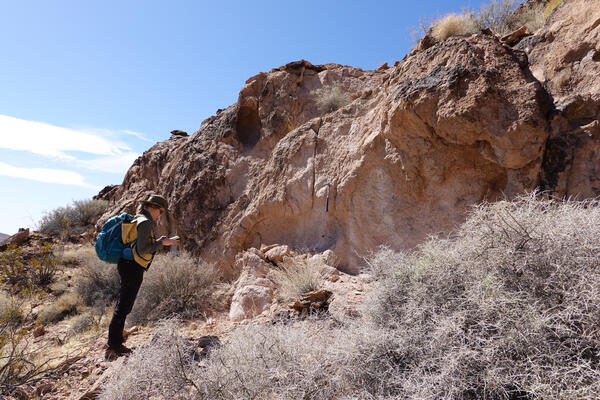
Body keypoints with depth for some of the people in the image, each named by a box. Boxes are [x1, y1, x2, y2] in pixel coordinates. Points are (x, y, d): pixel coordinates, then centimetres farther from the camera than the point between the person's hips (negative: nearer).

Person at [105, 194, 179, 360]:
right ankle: (112, 348, 3)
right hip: (133, 268, -10)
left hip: (127, 265, 10)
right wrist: (161, 243, -12)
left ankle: (116, 345, 23)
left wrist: (160, 241, 17)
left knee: (123, 306, 14)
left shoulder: (139, 220, 16)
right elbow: (142, 250, -19)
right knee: (123, 307, -4)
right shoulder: (145, 222, -14)